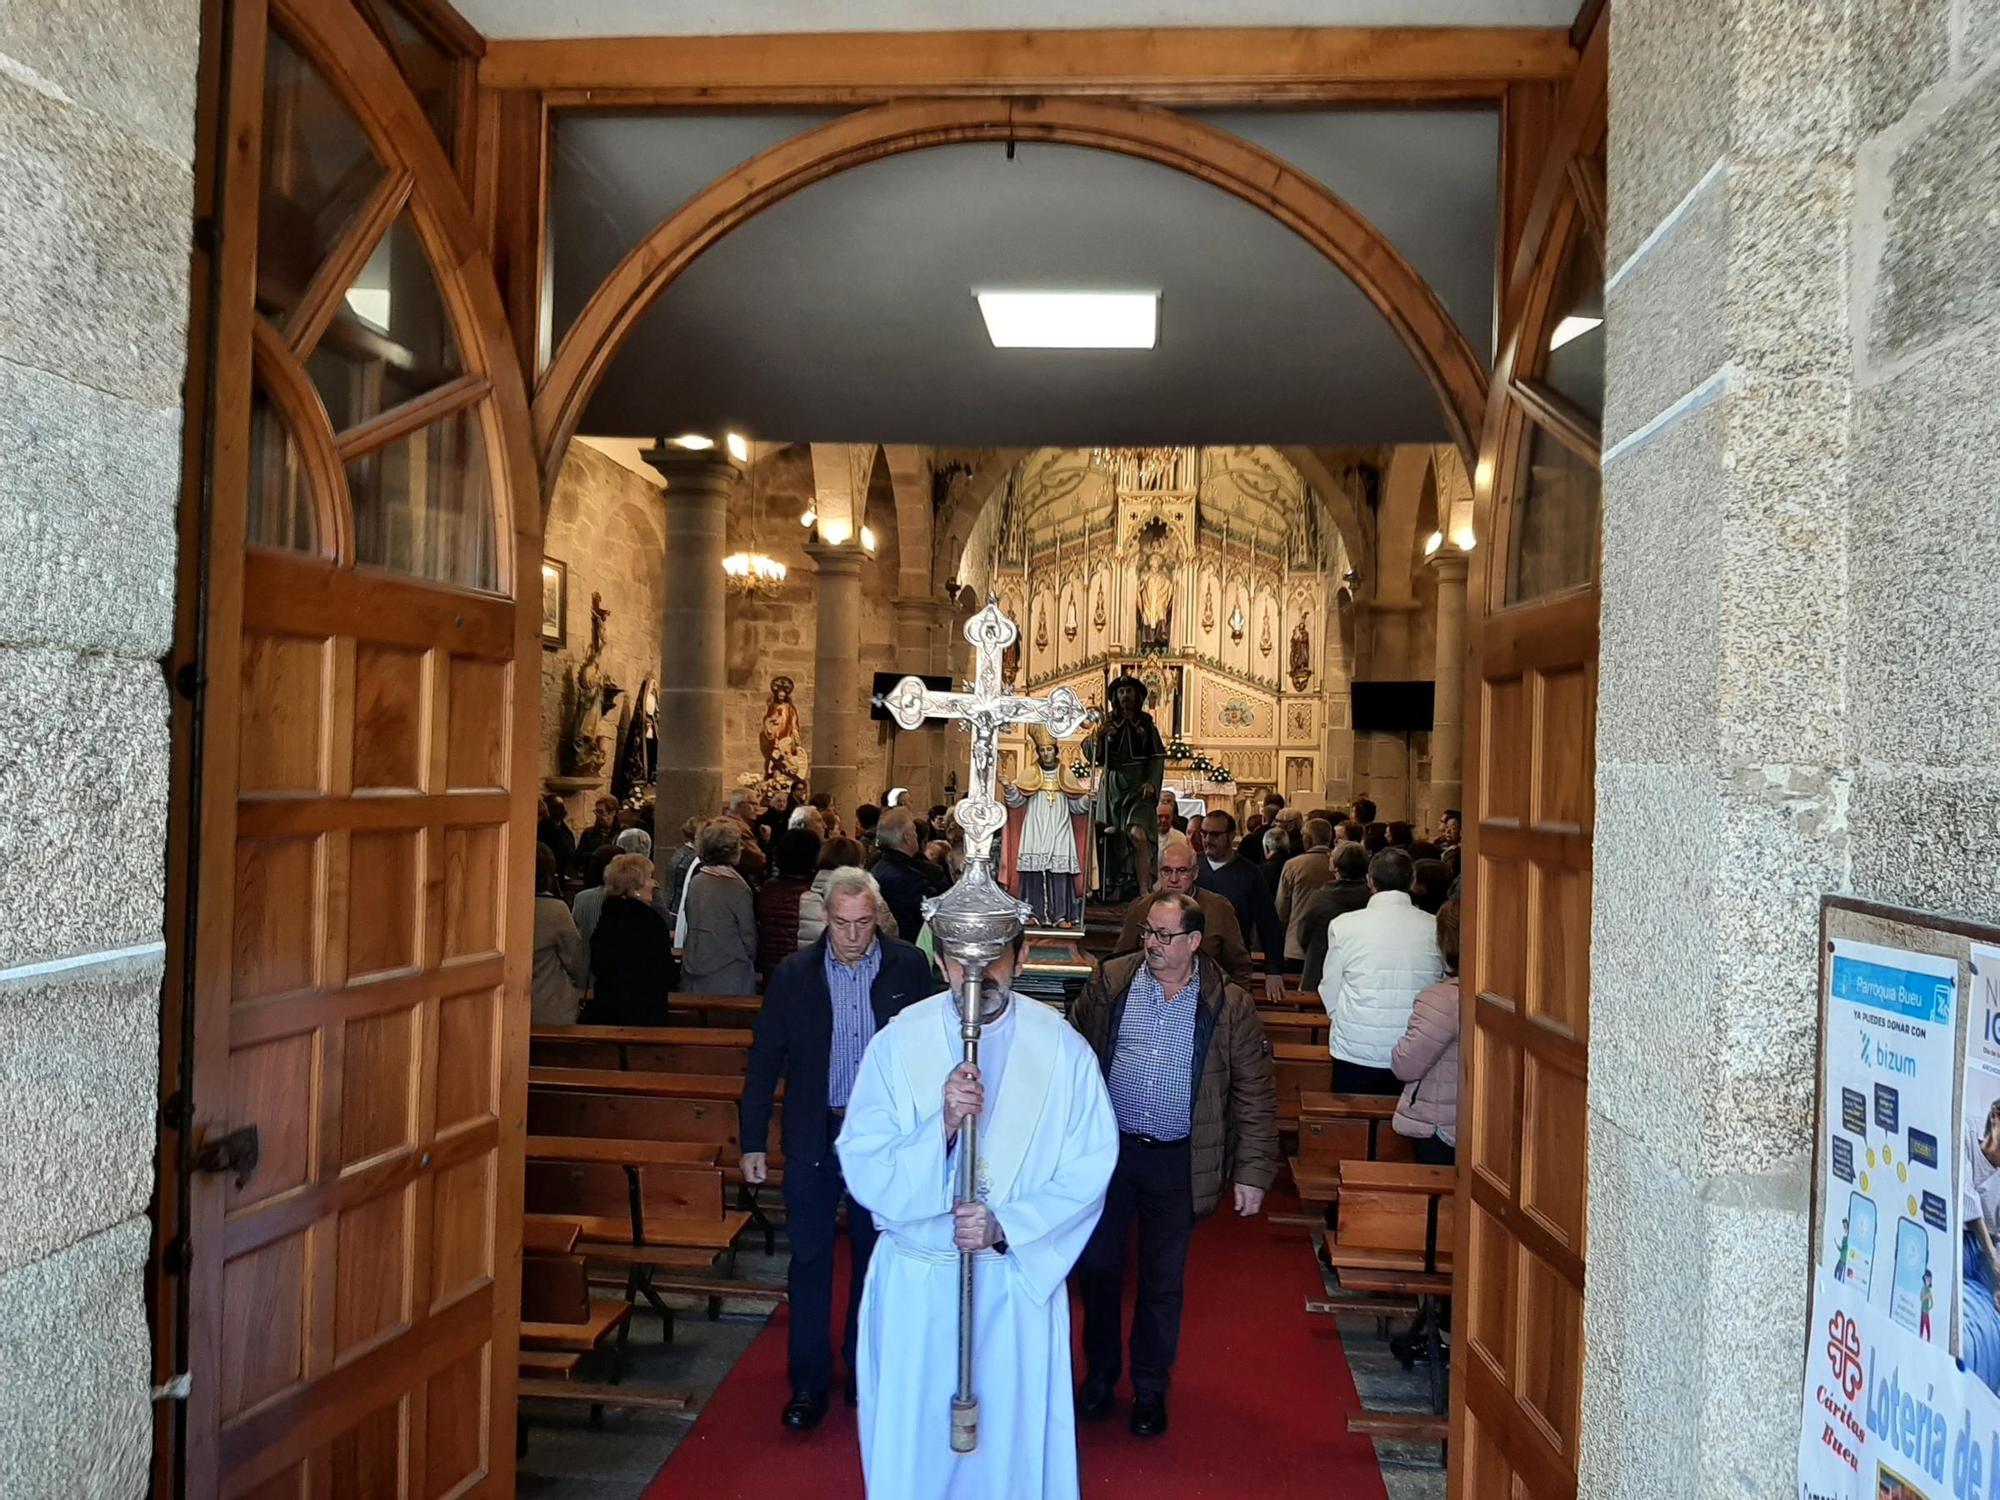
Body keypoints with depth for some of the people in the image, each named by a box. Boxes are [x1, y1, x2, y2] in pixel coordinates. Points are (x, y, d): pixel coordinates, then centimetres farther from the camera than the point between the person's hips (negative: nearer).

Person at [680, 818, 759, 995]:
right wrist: (749, 963, 13)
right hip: (729, 976, -5)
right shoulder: (738, 888, -13)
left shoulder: (694, 882, 1)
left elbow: (689, 927, 10)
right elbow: (748, 936, -5)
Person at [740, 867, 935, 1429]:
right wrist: (752, 1141, -1)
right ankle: (809, 1382, 22)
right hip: (813, 1137, 0)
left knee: (875, 1256, 14)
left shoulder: (908, 968, -6)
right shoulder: (793, 975, -5)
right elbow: (765, 1061, 0)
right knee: (810, 1260, 7)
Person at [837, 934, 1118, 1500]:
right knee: (912, 1434, 17)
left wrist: (1007, 1225, -17)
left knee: (1012, 1432, 17)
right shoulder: (896, 1043, -11)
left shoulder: (1062, 1048, -11)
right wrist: (941, 1126, -29)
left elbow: (1088, 1171, -6)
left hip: (1019, 1276, 0)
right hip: (915, 1277, 0)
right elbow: (863, 1172, -13)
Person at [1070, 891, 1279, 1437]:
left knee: (1163, 1281, 12)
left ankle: (1150, 1390, 31)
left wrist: (1252, 1172, -5)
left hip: (1178, 1162, -1)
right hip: (1108, 1149, 2)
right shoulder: (1110, 983, -4)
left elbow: (1255, 1094, -3)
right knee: (1098, 1267, 12)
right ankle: (1099, 1375, 35)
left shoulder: (1229, 1004, -7)